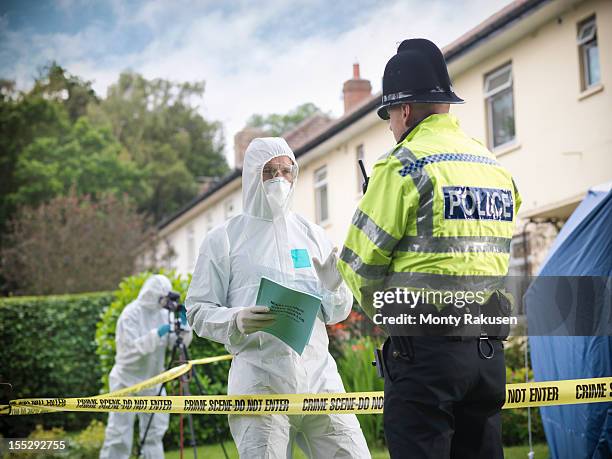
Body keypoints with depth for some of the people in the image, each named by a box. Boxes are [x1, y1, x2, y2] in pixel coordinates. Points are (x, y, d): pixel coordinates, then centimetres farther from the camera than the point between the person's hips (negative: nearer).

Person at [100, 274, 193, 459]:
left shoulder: (163, 313, 6)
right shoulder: (131, 314, -12)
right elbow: (133, 347, -23)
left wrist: (183, 324, -14)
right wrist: (158, 333, -30)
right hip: (128, 381, -6)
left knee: (155, 432, 7)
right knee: (119, 434, -6)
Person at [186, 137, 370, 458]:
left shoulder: (311, 234, 17)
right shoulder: (224, 239, 6)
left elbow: (336, 315, 18)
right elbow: (198, 310, 3)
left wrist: (333, 286, -4)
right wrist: (235, 321, -16)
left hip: (318, 375, 4)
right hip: (259, 381, -3)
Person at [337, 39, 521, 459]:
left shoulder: (405, 165, -8)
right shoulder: (496, 167, 14)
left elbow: (361, 261, -5)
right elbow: (488, 257, 15)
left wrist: (382, 309, 15)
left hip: (424, 348, -7)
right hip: (489, 348, 7)